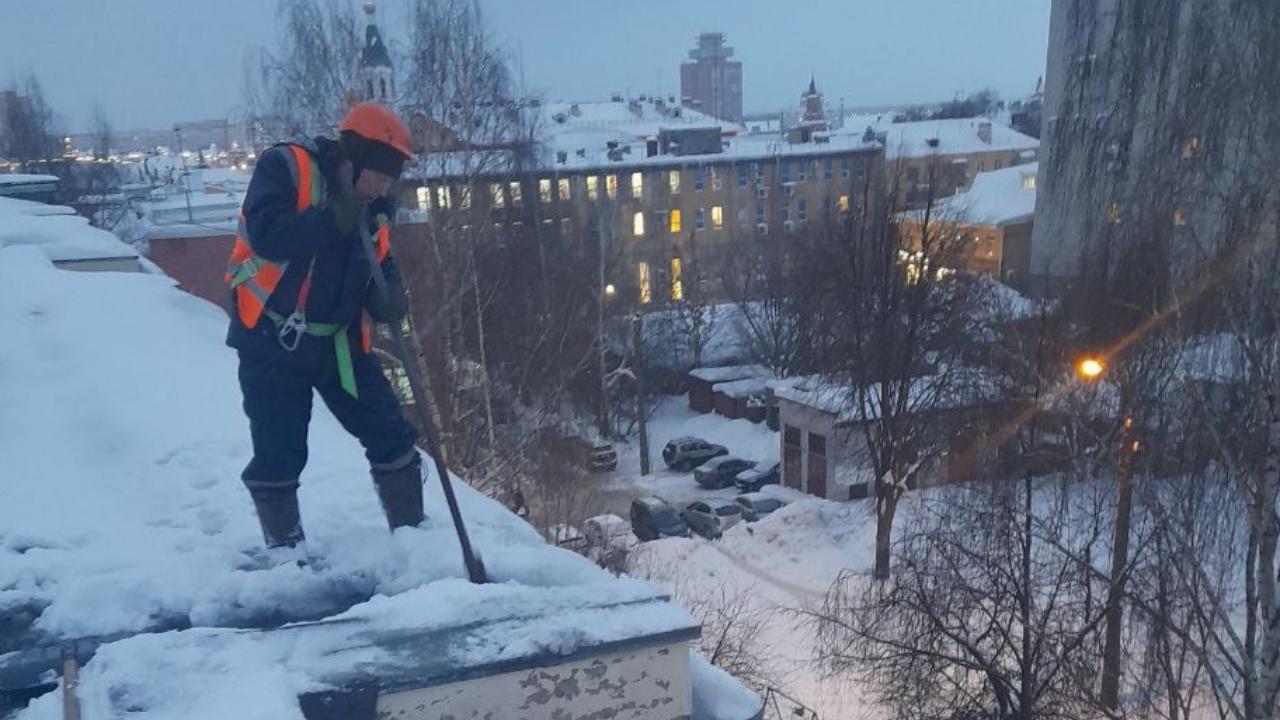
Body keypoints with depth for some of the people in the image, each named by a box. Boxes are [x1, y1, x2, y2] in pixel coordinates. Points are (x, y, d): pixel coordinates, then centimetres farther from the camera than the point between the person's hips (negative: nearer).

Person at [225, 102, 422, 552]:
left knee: (391, 435, 4)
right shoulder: (285, 168, -12)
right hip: (272, 338, -5)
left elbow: (379, 266, 12)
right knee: (279, 454, 0)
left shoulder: (373, 205, 5)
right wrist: (335, 217, -31)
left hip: (339, 339, 5)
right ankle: (285, 551, 19)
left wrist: (388, 298, -11)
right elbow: (268, 236, -26)